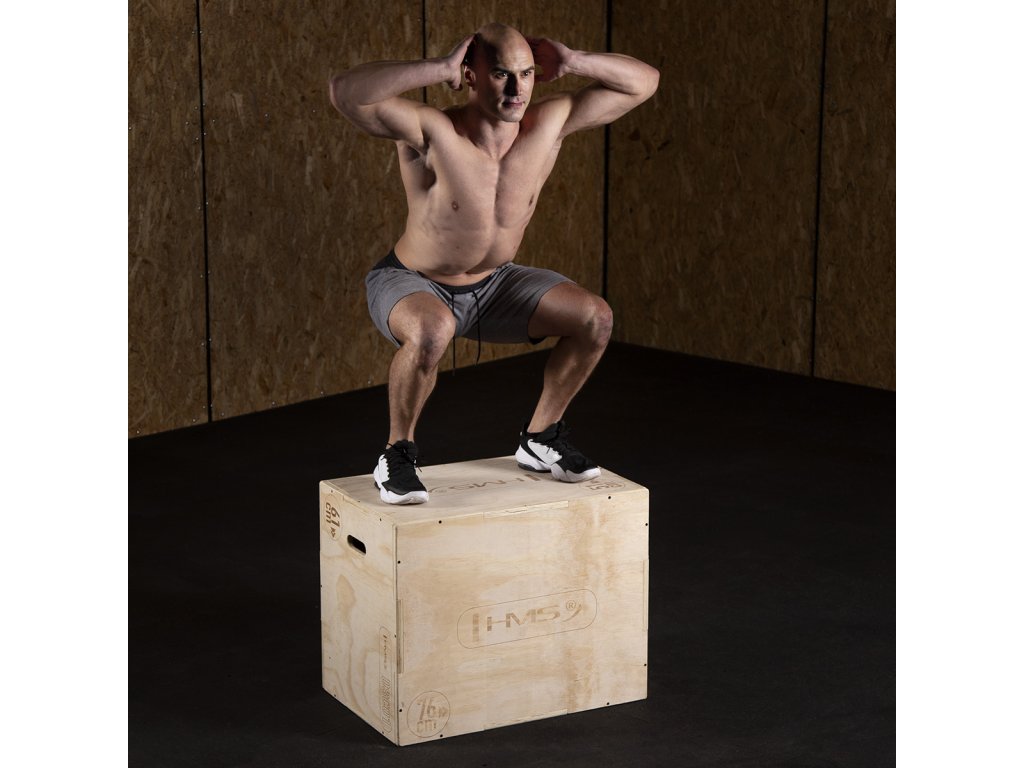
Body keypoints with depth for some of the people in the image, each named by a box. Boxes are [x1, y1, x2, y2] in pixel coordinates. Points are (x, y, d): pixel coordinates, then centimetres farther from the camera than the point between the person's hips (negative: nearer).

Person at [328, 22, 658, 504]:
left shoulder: (549, 123, -15)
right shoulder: (432, 132, -29)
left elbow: (643, 82, -10)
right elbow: (345, 93, -46)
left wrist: (571, 62, -24)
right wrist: (439, 69, -43)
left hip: (491, 284, 5)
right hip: (411, 284, -5)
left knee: (594, 319, -9)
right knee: (432, 332, -40)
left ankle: (541, 438, 12)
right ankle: (397, 455, -15)